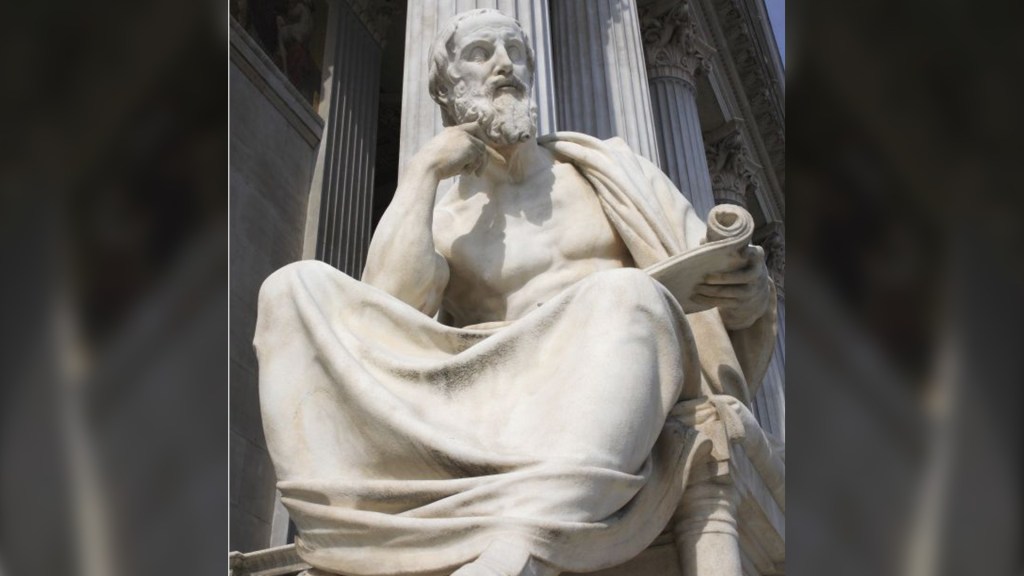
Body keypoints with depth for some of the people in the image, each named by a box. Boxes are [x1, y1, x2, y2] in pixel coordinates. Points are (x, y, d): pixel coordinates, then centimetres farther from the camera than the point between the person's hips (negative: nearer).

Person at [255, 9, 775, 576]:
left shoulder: (607, 170, 20)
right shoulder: (439, 225, 18)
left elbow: (709, 276, 13)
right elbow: (385, 312, -4)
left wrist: (750, 297, -12)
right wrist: (423, 170, 3)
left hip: (608, 418, 0)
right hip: (497, 415, 1)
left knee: (627, 294, -34)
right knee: (296, 286, -12)